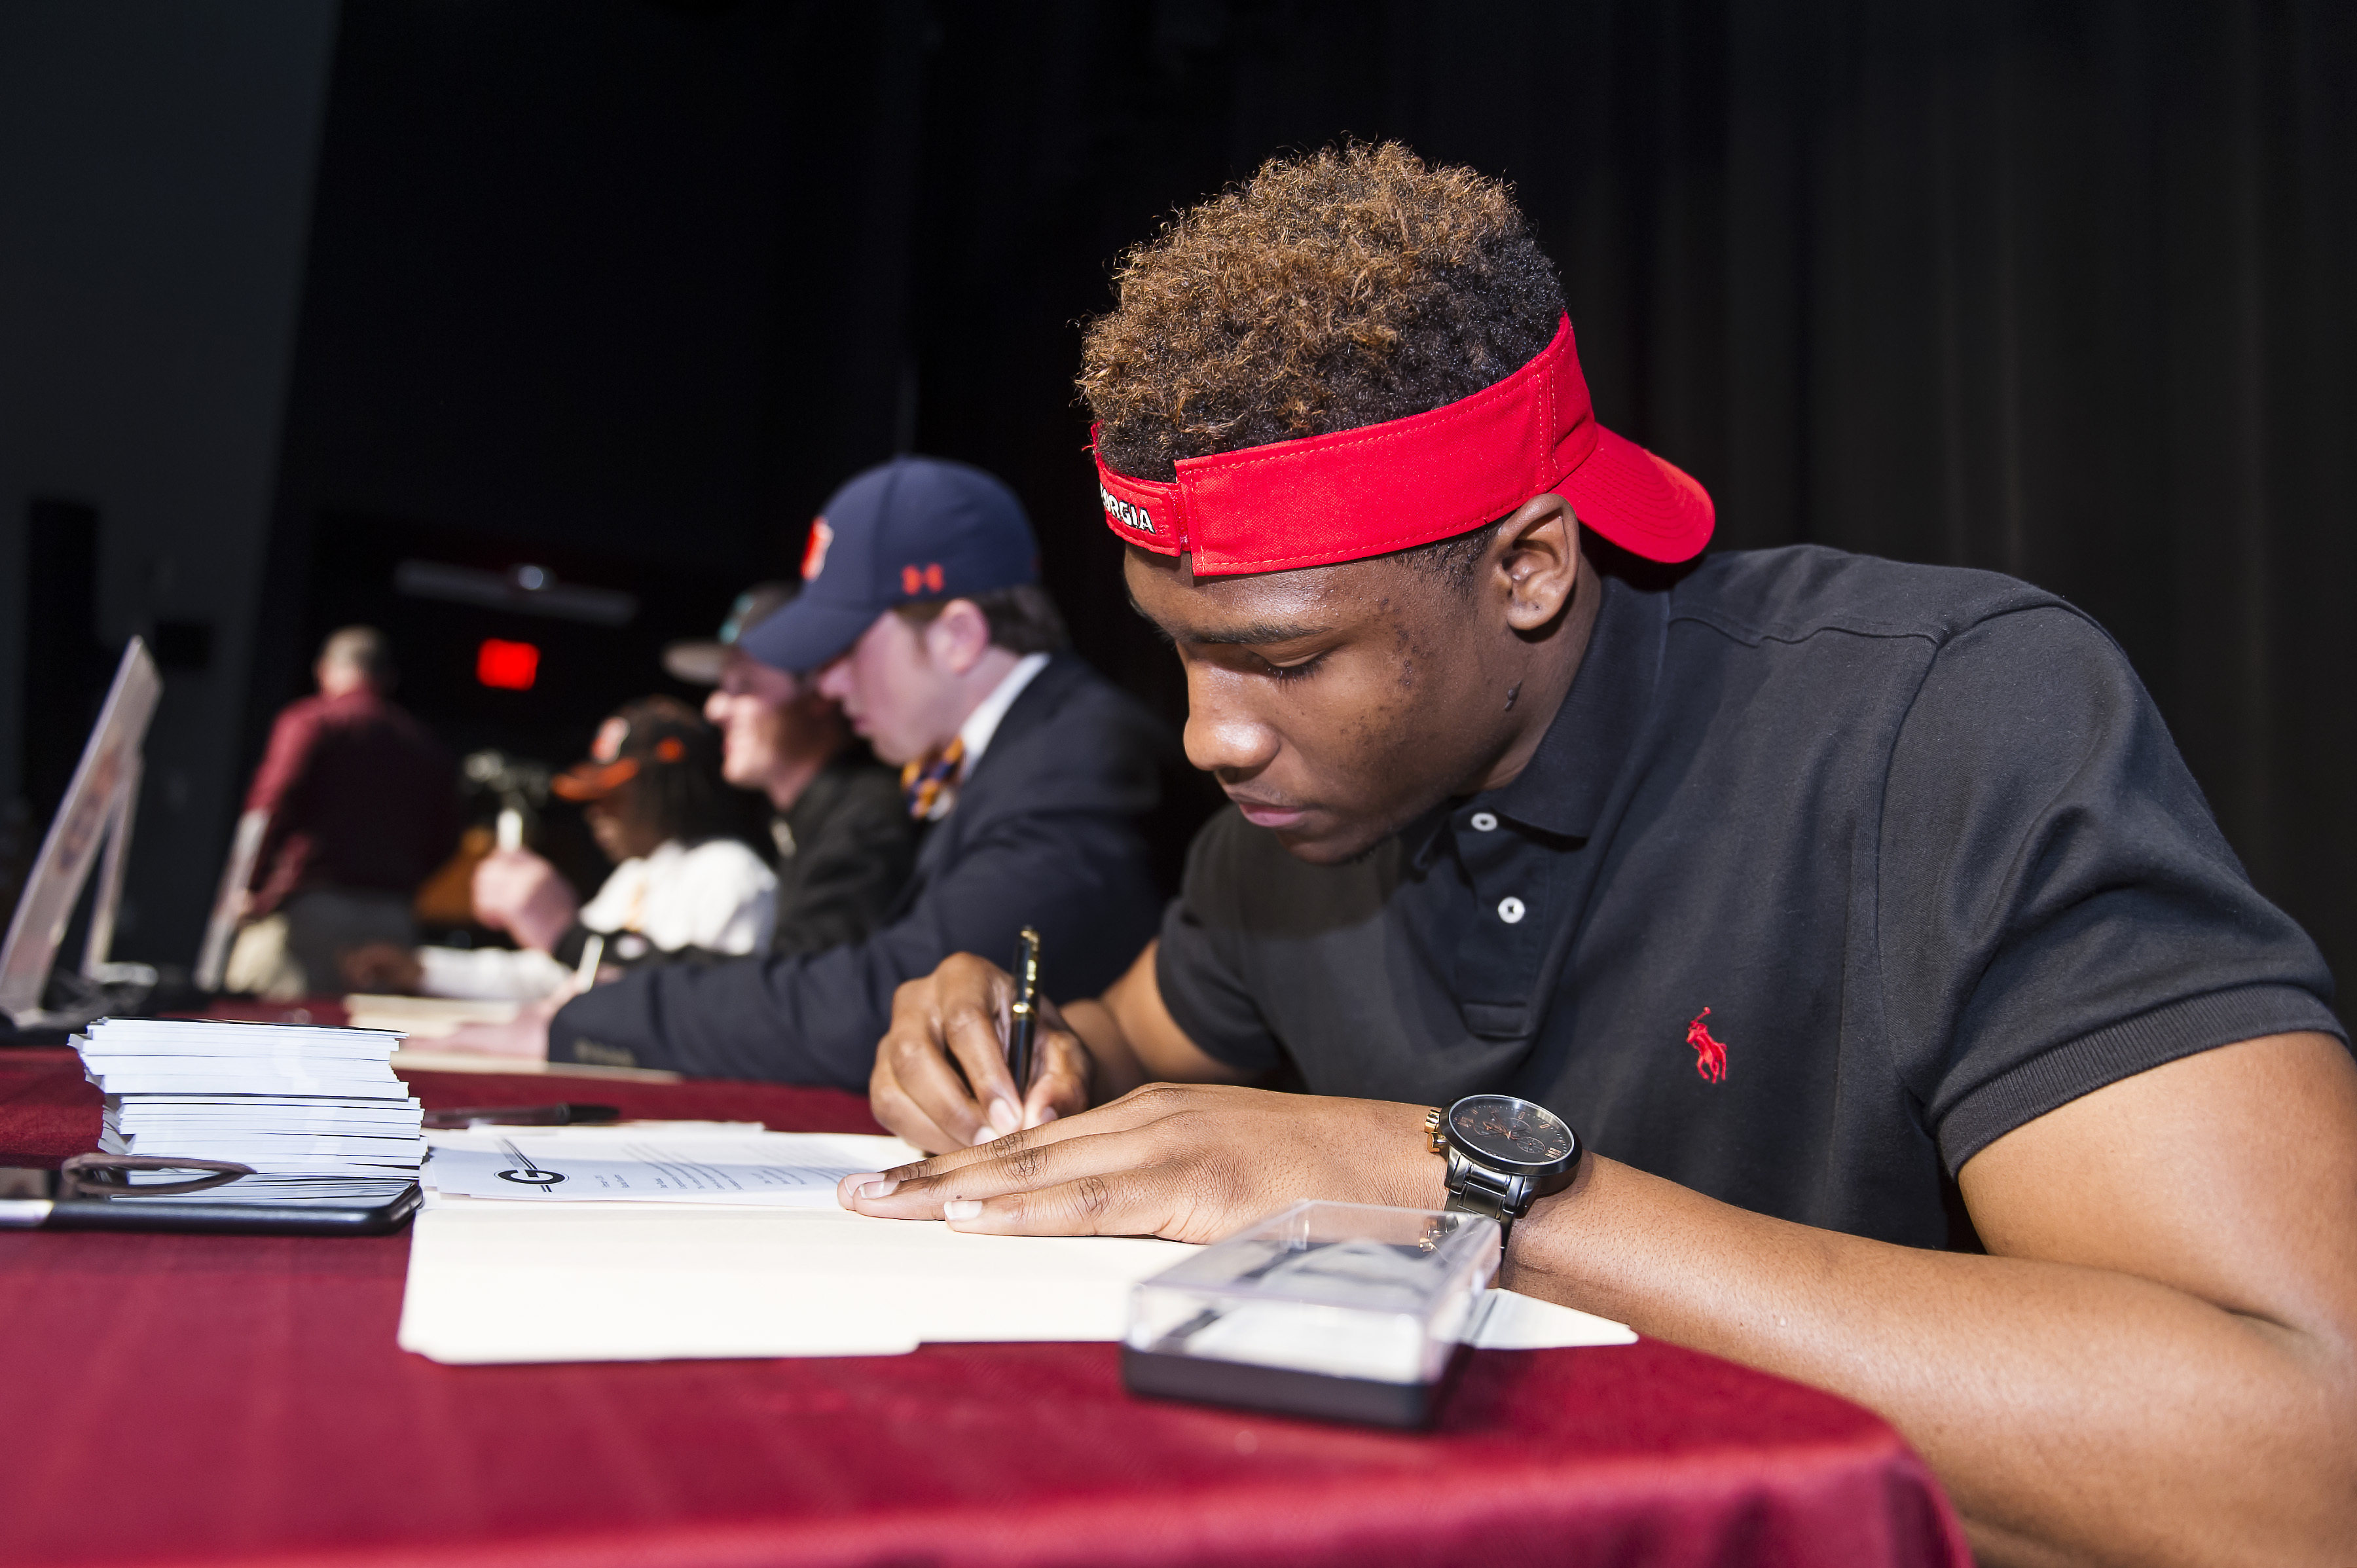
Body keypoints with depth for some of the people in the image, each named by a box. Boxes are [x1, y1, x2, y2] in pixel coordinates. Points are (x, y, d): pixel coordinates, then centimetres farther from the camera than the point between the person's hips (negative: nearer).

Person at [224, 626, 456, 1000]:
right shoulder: (429, 748, 17)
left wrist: (251, 887, -1)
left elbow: (272, 804, -8)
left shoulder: (308, 720, 4)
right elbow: (441, 844, 15)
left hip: (307, 904, -4)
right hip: (392, 921, 5)